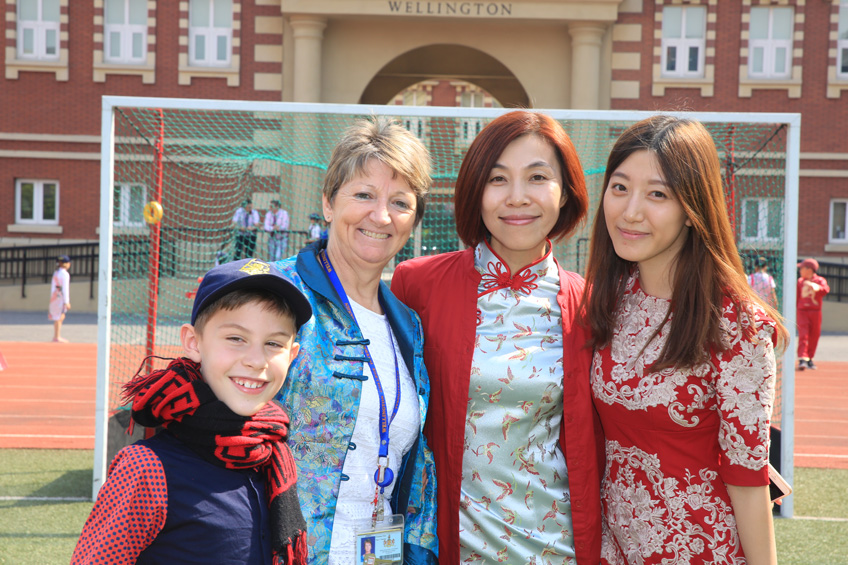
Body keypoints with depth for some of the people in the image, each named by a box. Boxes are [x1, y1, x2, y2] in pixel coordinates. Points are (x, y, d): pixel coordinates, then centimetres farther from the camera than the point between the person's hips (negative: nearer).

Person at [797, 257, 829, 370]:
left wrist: (817, 287, -43)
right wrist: (794, 311, 10)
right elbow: (796, 297, 13)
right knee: (803, 335, -12)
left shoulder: (820, 280, -1)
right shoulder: (800, 281, 9)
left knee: (814, 336, 6)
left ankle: (809, 359, 20)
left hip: (815, 312, -1)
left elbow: (826, 289, -23)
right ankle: (802, 359, -20)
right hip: (802, 311, 1)